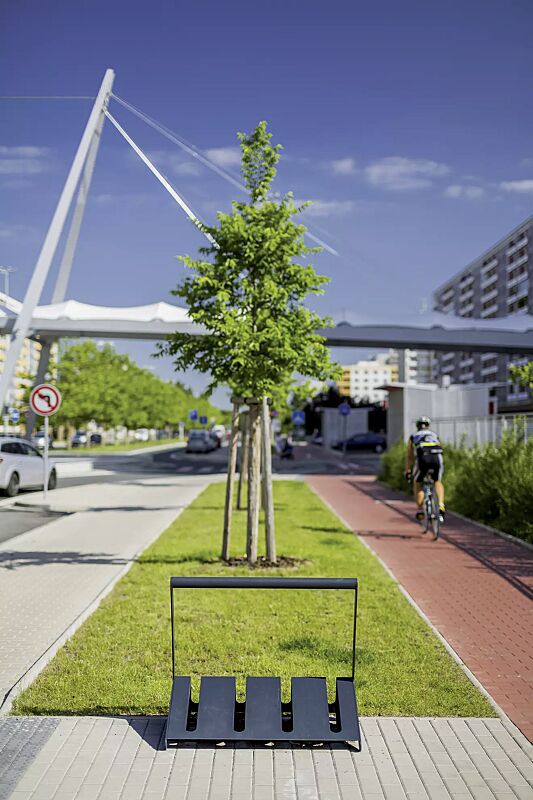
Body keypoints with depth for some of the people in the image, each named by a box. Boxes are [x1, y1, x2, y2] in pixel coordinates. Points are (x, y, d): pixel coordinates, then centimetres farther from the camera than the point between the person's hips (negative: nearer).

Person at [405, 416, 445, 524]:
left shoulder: (413, 436, 32)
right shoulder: (435, 435, 36)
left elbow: (409, 456, 38)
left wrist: (407, 471, 49)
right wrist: (438, 465, 57)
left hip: (422, 458, -1)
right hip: (437, 456, 2)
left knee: (417, 483, 22)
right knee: (438, 482, 26)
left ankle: (420, 510, 14)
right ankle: (441, 506, 6)